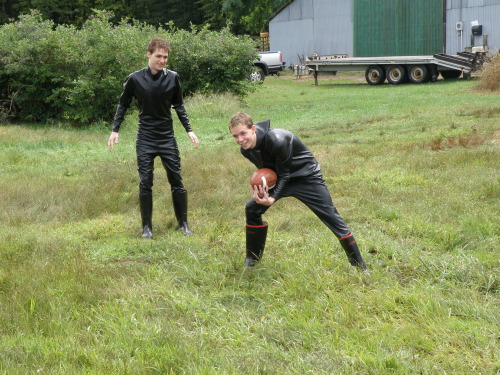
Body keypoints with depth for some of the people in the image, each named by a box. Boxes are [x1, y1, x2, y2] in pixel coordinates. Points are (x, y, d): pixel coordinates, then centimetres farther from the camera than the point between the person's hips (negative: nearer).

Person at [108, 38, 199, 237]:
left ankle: (183, 223, 15)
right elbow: (123, 104, 5)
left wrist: (189, 130, 5)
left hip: (167, 137, 1)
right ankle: (147, 226, 10)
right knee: (145, 183, -1)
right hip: (145, 138, -1)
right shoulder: (135, 79, -8)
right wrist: (115, 130, 1)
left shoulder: (173, 78, -4)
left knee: (177, 181, 3)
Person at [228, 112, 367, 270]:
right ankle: (252, 260, 15)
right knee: (252, 209, -1)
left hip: (307, 177, -7)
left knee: (332, 219, -10)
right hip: (280, 178, 7)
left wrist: (273, 198, -37)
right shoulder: (246, 150, -11)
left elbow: (284, 174, -25)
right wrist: (259, 188, -17)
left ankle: (359, 267, 1)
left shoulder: (276, 140, -35)